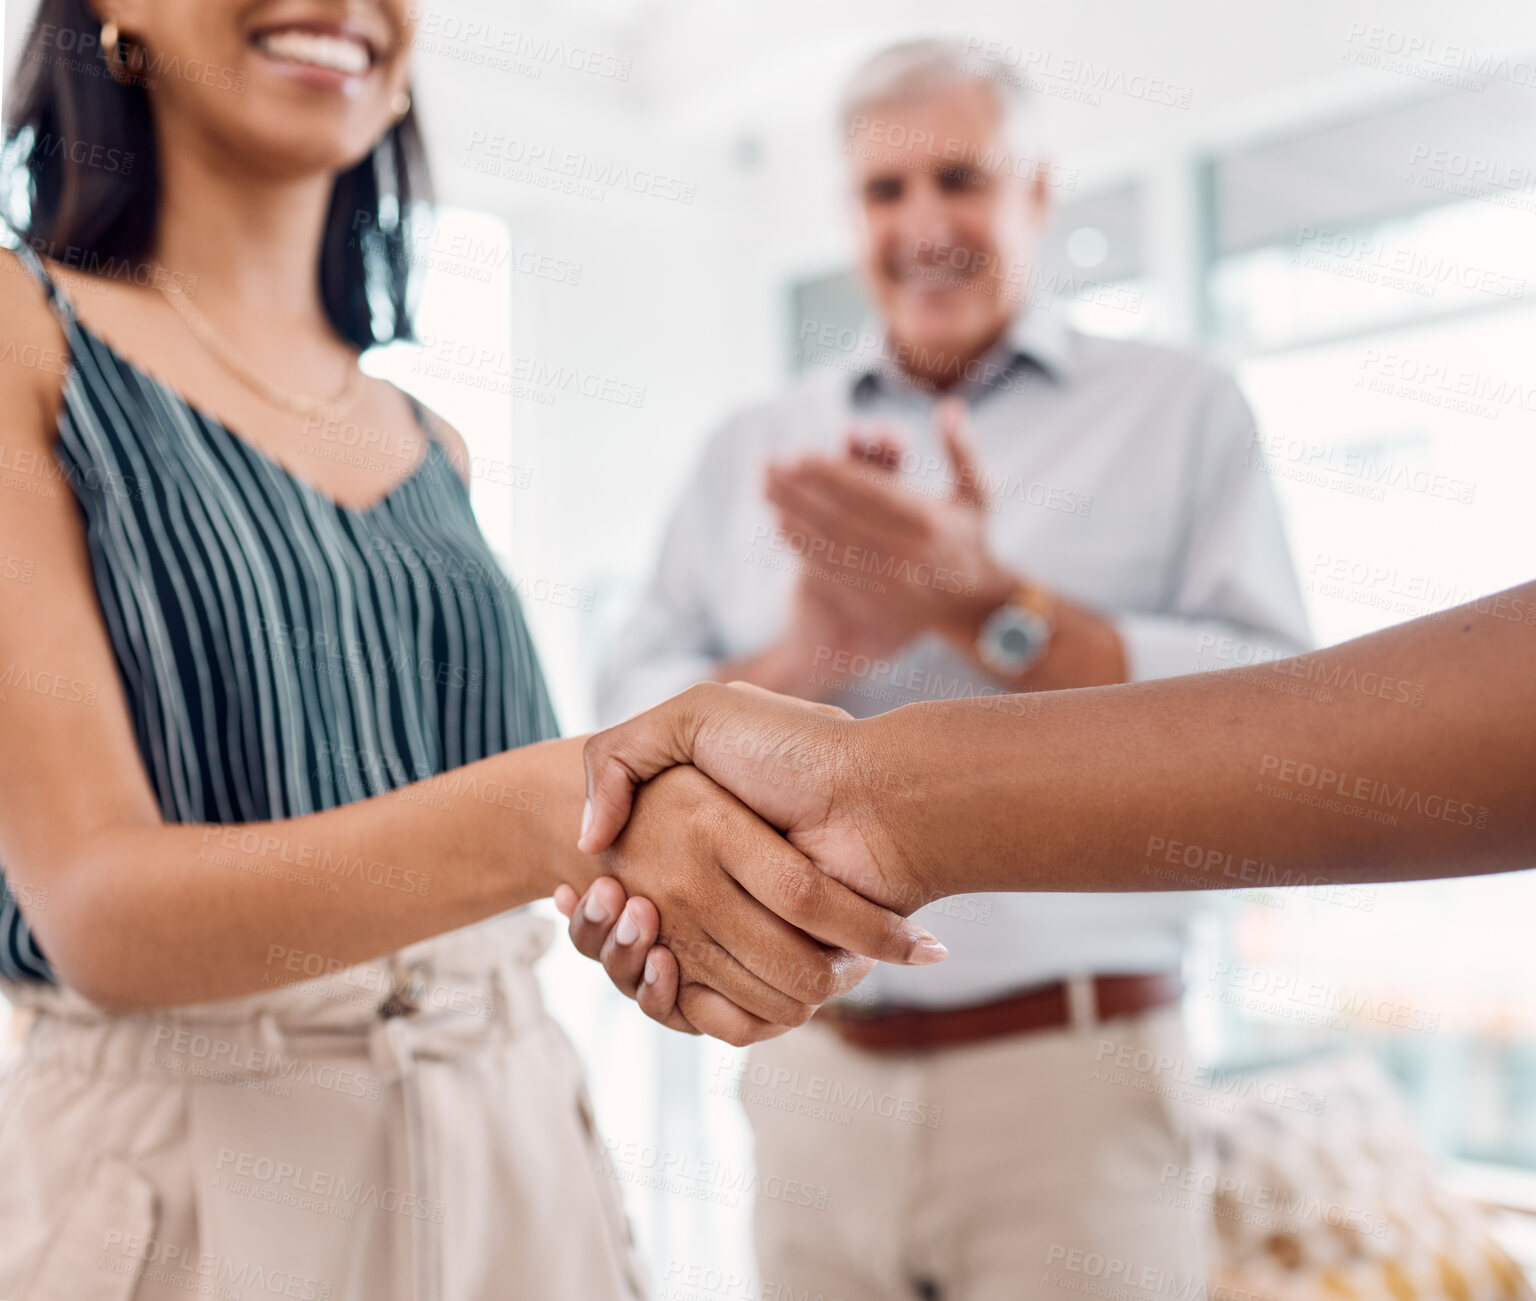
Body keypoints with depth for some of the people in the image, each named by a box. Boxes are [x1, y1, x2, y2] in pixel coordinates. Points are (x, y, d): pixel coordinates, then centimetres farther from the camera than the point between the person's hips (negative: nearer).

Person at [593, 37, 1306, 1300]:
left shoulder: (1181, 411, 4)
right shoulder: (751, 448, 11)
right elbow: (632, 721, 5)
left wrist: (992, 608, -15)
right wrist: (801, 663, -13)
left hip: (1071, 1066, -2)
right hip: (807, 1069, 3)